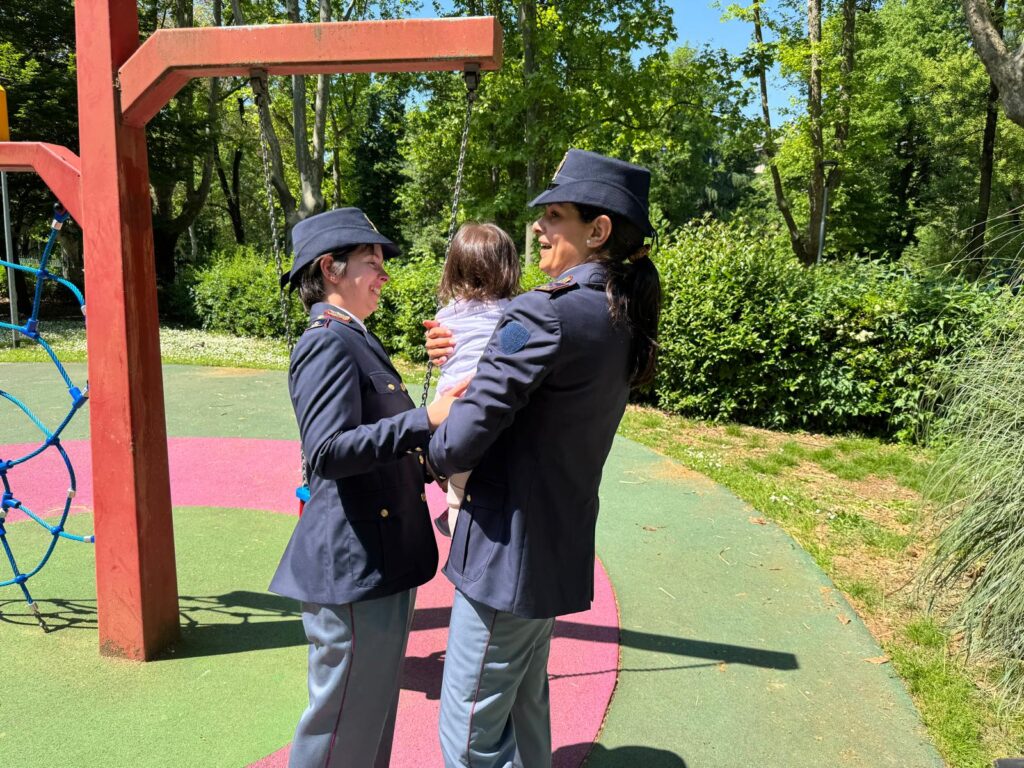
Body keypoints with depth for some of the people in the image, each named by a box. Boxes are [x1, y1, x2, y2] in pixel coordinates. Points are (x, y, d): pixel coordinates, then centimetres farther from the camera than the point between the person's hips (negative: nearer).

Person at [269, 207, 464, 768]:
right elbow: (328, 451, -28)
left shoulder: (355, 339, 14)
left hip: (382, 557, 10)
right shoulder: (327, 342, -16)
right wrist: (425, 421, -30)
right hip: (353, 567, -10)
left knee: (373, 710, 23)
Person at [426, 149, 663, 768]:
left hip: (510, 552, -9)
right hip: (563, 549, 9)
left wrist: (431, 452, -1)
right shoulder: (623, 318, 5)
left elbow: (463, 441, -23)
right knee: (525, 705, 27)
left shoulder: (542, 315, -22)